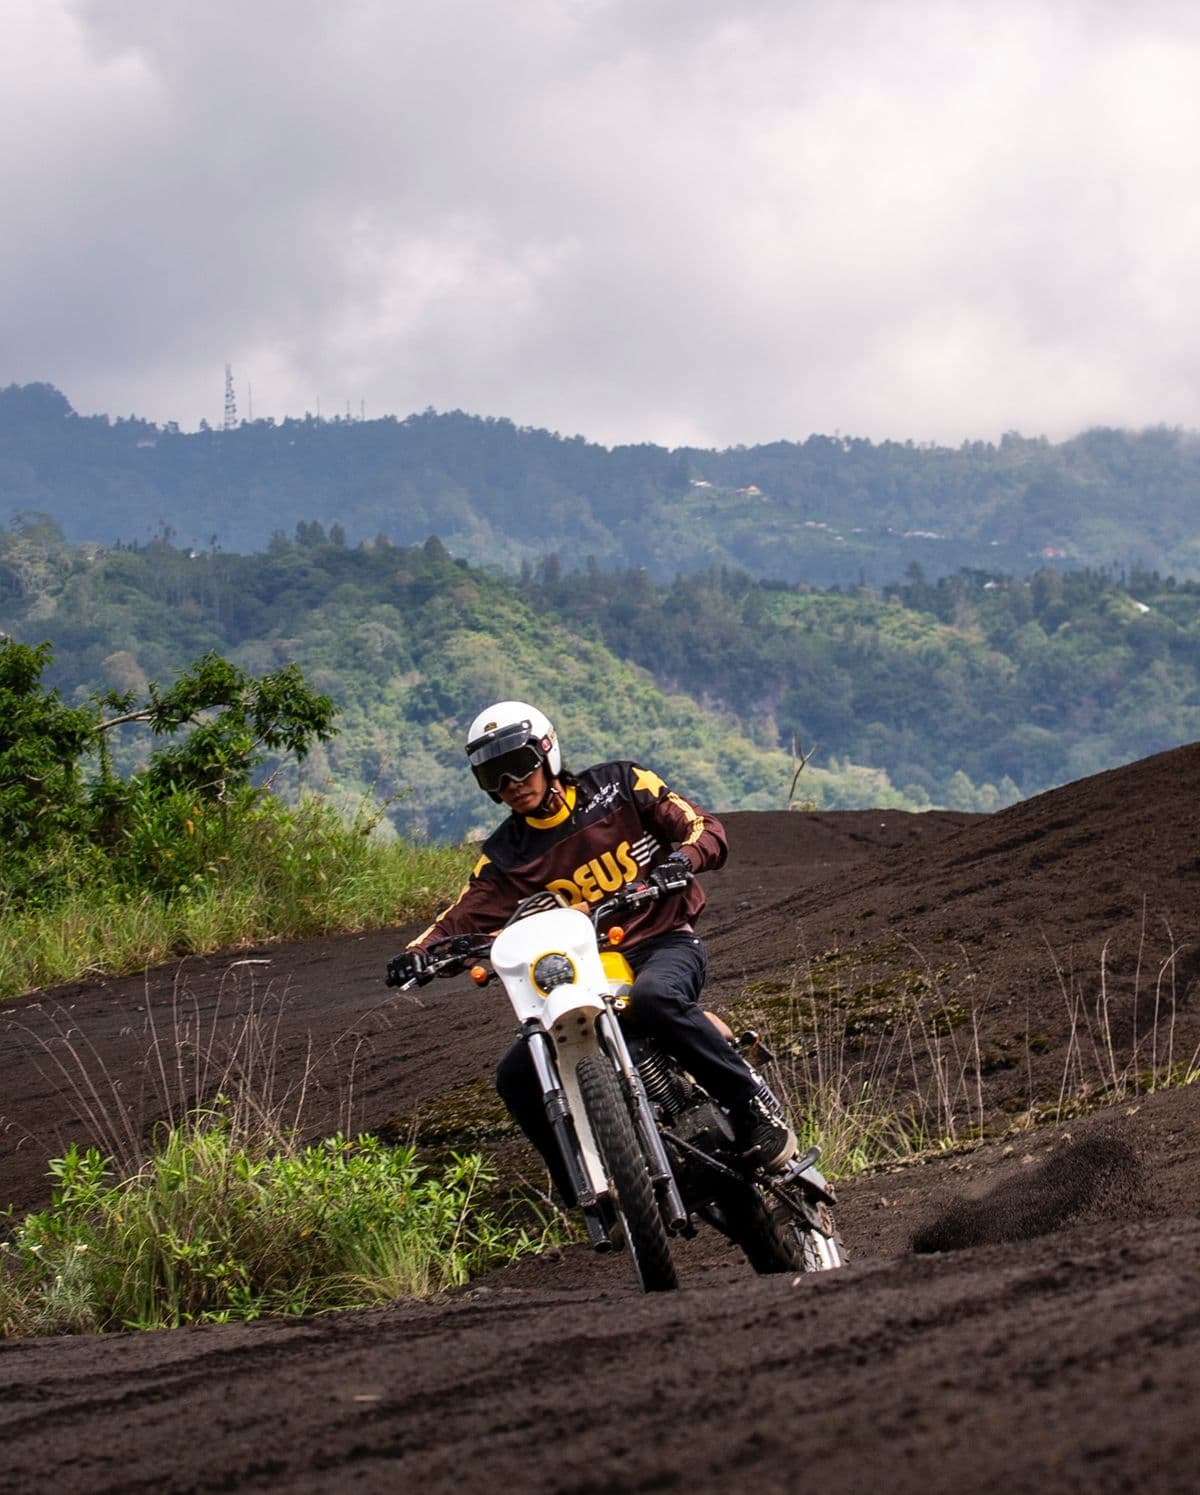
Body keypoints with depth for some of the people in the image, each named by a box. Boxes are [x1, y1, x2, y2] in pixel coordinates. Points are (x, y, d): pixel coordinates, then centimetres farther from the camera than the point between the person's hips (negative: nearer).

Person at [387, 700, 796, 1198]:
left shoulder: (618, 786, 1)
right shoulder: (505, 855, 10)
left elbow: (703, 827, -3)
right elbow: (465, 916, 1)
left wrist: (684, 857, -26)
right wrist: (421, 952, -19)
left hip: (664, 942, -5)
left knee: (654, 1000, -40)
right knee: (516, 1077, -12)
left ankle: (752, 1109, -30)